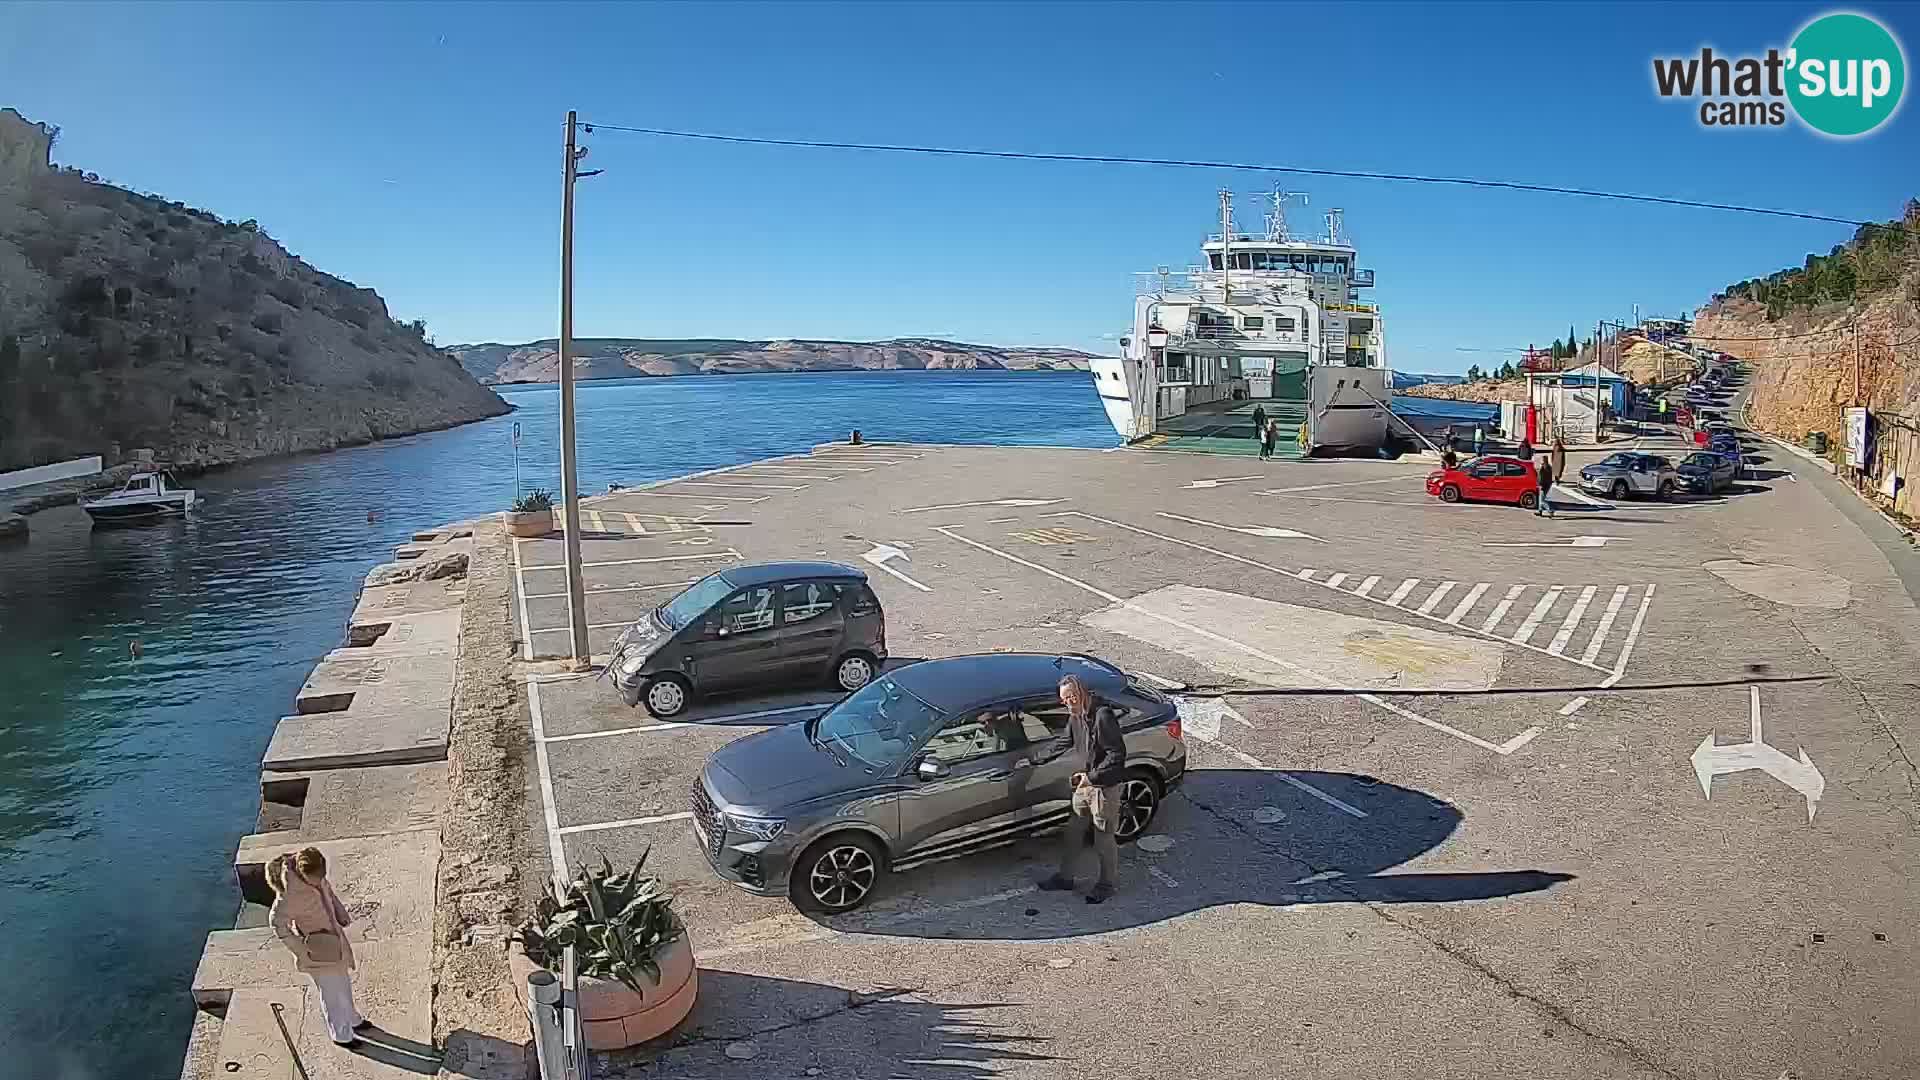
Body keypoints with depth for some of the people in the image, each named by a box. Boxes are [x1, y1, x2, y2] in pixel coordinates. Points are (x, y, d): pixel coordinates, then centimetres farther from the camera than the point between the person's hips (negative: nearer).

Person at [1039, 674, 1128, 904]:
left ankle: (1106, 884, 26)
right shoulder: (1075, 717, 3)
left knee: (1104, 839, 8)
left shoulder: (1103, 716, -24)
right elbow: (1063, 743, 21)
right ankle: (1065, 877, 34)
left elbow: (1117, 755, -25)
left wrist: (1092, 776, -25)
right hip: (1084, 785, 8)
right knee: (1072, 833, 18)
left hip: (1105, 787, -8)